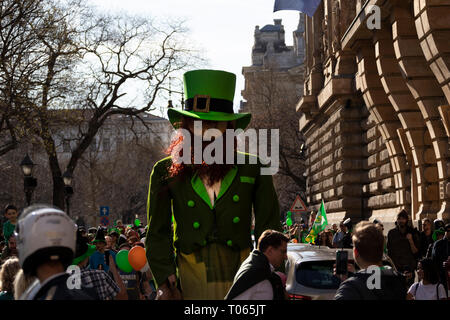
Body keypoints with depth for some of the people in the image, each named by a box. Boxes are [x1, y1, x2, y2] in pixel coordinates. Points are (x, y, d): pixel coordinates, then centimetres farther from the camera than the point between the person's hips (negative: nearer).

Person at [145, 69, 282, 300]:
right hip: (190, 280, 0)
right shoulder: (166, 172, 8)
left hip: (241, 277, 1)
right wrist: (165, 282, -3)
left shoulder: (253, 169, 9)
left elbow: (269, 230, 10)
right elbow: (157, 233, 8)